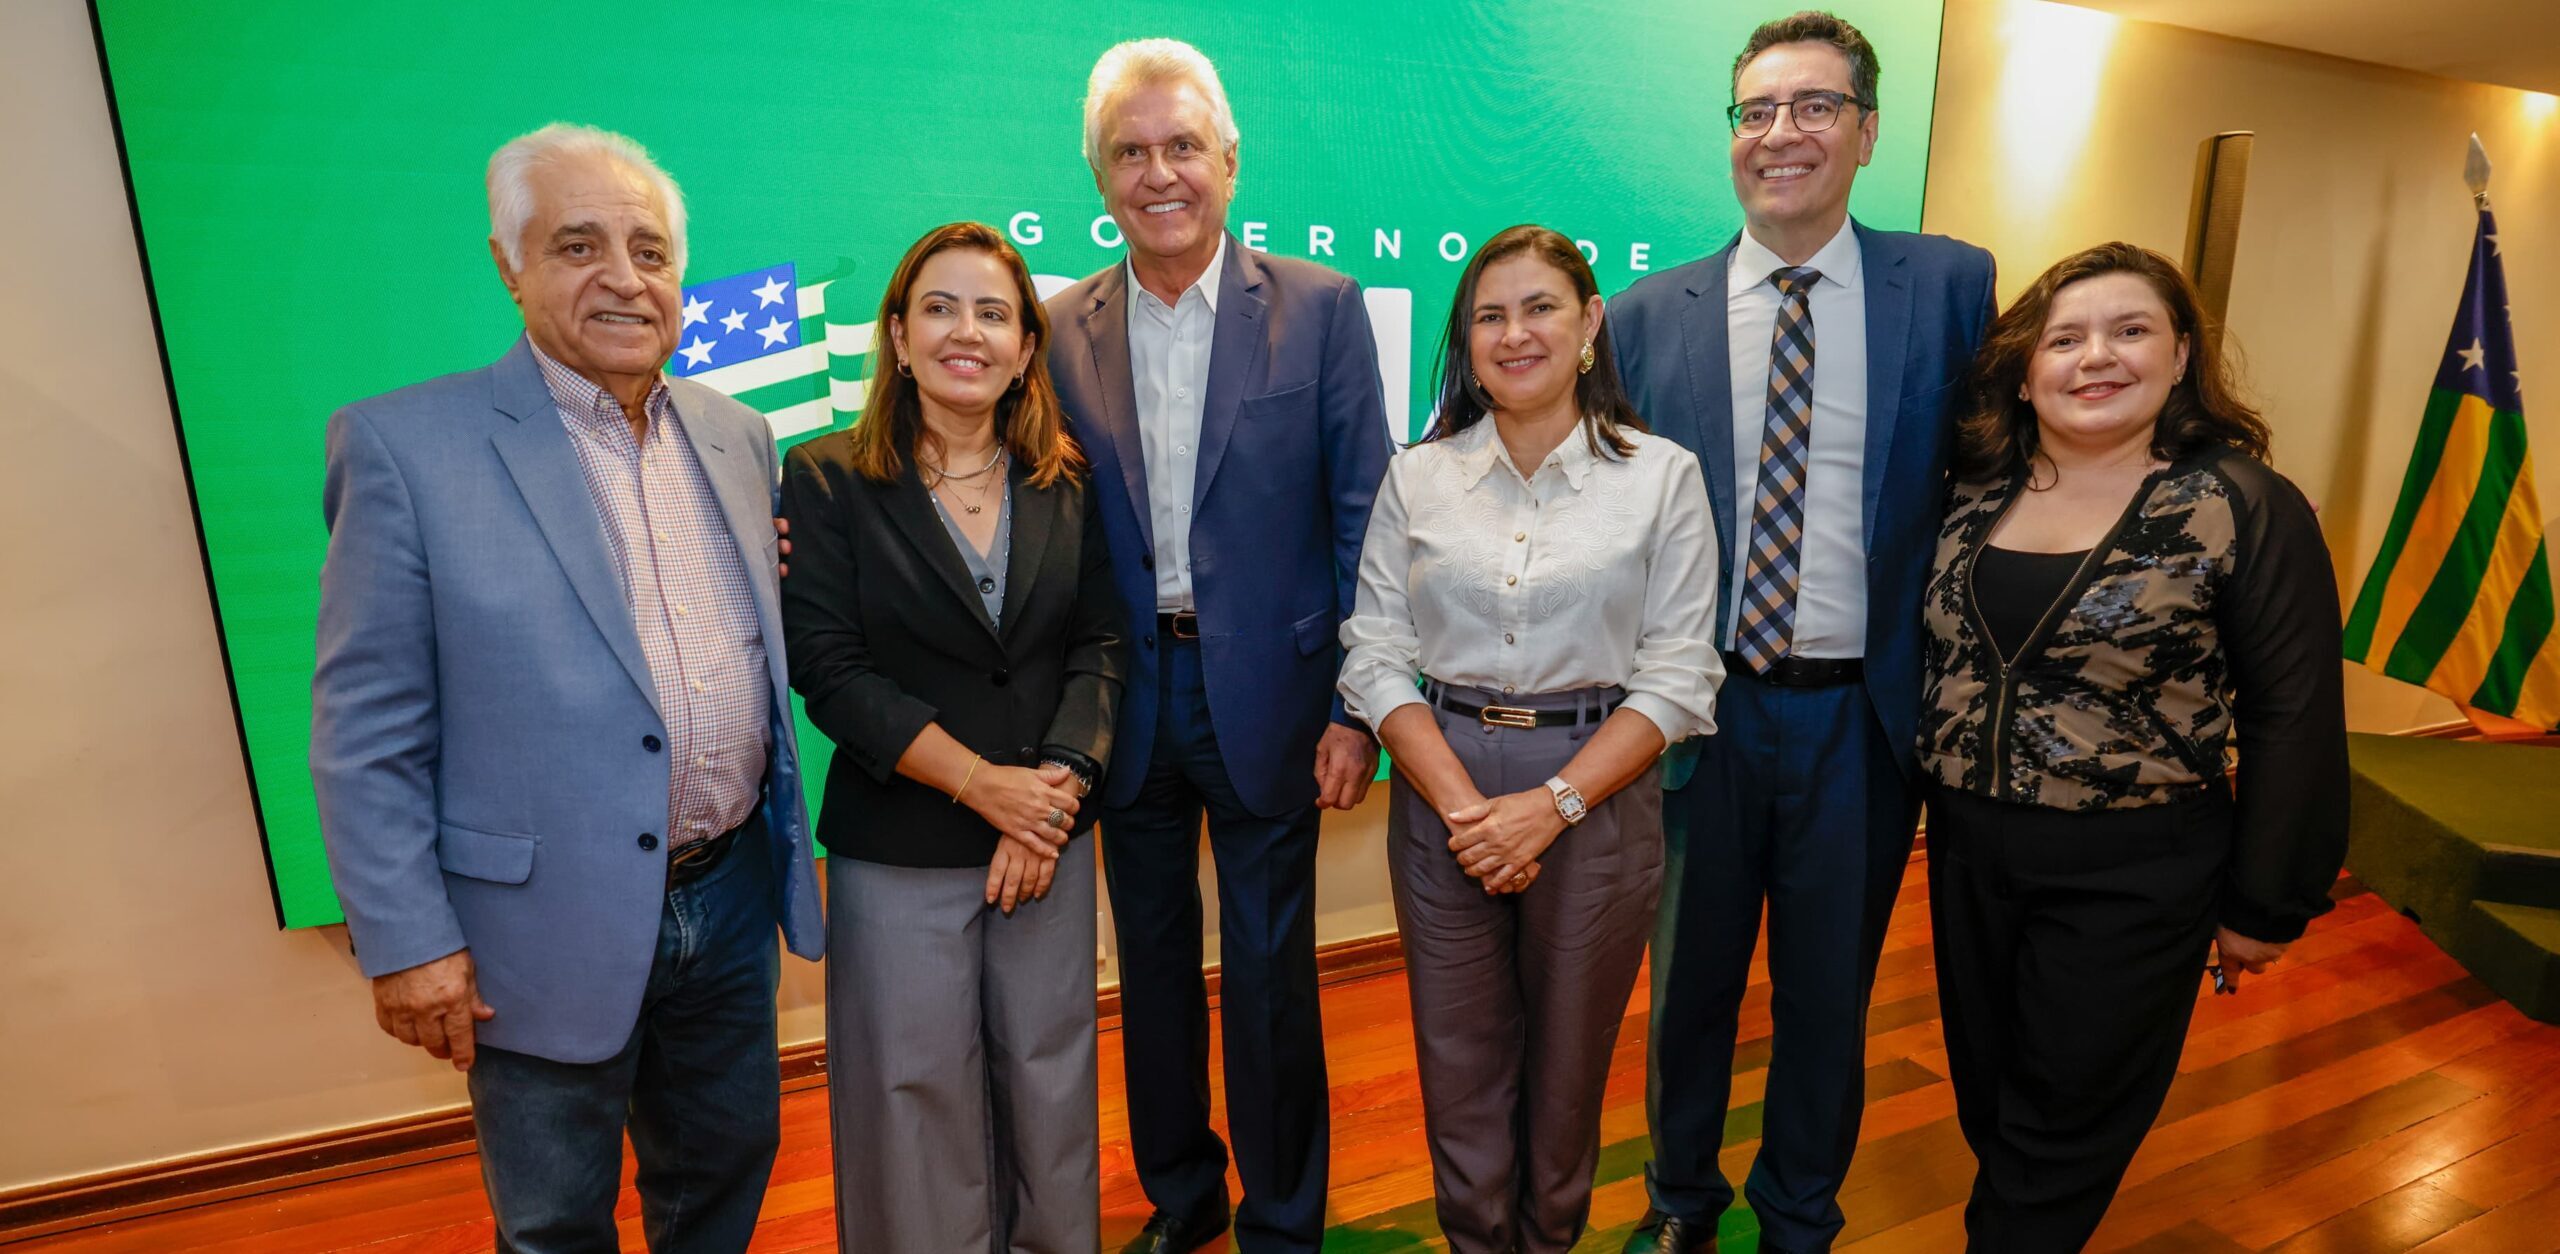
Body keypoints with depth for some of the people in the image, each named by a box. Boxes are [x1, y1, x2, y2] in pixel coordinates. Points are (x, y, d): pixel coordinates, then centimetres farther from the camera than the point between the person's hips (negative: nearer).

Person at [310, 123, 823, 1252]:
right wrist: (406, 941, -11)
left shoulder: (738, 434, 4)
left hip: (732, 896, 5)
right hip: (550, 928, -4)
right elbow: (364, 729, -10)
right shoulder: (407, 444, -11)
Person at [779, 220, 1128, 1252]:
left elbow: (1100, 645, 0)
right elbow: (828, 670, -11)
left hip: (1050, 836, 3)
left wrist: (1057, 784, -14)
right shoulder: (826, 481, -4)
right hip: (898, 852, -2)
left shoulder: (1067, 482, 4)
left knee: (1050, 1079, 14)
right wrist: (982, 784, -16)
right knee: (918, 1091, 10)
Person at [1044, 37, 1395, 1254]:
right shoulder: (1059, 329, 3)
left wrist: (1356, 708, -8)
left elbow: (1363, 518, -5)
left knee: (1270, 977, 9)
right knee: (1153, 961, 17)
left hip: (1267, 693, -2)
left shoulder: (1321, 308, -4)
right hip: (1127, 698, 3)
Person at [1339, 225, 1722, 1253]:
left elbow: (1678, 676, -6)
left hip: (1597, 794, -1)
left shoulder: (1663, 475, -2)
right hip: (1441, 794, 1)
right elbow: (1376, 657, -1)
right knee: (1459, 1061, 12)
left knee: (1568, 1062, 15)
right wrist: (1462, 804, -13)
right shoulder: (1416, 477, 3)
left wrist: (1552, 804, -15)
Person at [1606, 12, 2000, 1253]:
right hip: (1703, 712, 0)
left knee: (1829, 996, 17)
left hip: (1862, 716, 0)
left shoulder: (1953, 287, -2)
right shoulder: (1647, 315, -1)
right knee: (1690, 984, 17)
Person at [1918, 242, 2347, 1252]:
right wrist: (1937, 804, 7)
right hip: (1966, 847, 4)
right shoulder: (1974, 493, 1)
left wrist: (2264, 905, -6)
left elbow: (2294, 722, -9)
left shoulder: (2245, 509, -12)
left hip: (2131, 875, -4)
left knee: (2061, 1132, 11)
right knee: (1985, 1101, 20)